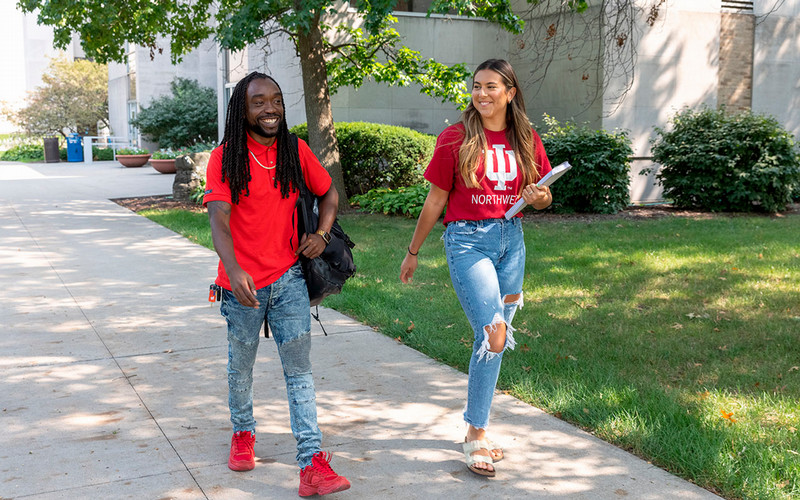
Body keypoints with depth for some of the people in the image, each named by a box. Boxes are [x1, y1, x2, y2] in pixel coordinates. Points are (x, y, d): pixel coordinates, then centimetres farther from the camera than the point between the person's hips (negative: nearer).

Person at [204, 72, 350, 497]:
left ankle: (312, 464, -4)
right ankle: (243, 433, 41)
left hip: (289, 278, 2)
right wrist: (235, 271, -34)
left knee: (299, 368, -4)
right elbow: (218, 220, -18)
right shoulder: (225, 158, -8)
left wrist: (321, 234, -2)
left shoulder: (296, 152, 2)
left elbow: (329, 193, 16)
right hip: (243, 284, -1)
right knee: (241, 366, 15)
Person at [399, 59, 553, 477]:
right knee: (493, 336, -14)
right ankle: (476, 435, -1)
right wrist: (413, 252, 6)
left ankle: (476, 427, 22)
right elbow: (436, 199, 1)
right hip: (468, 239, -5)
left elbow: (542, 195, 17)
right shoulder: (456, 138, -5)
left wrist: (539, 196, -8)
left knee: (496, 338, 8)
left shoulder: (526, 140, 6)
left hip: (511, 239, 5)